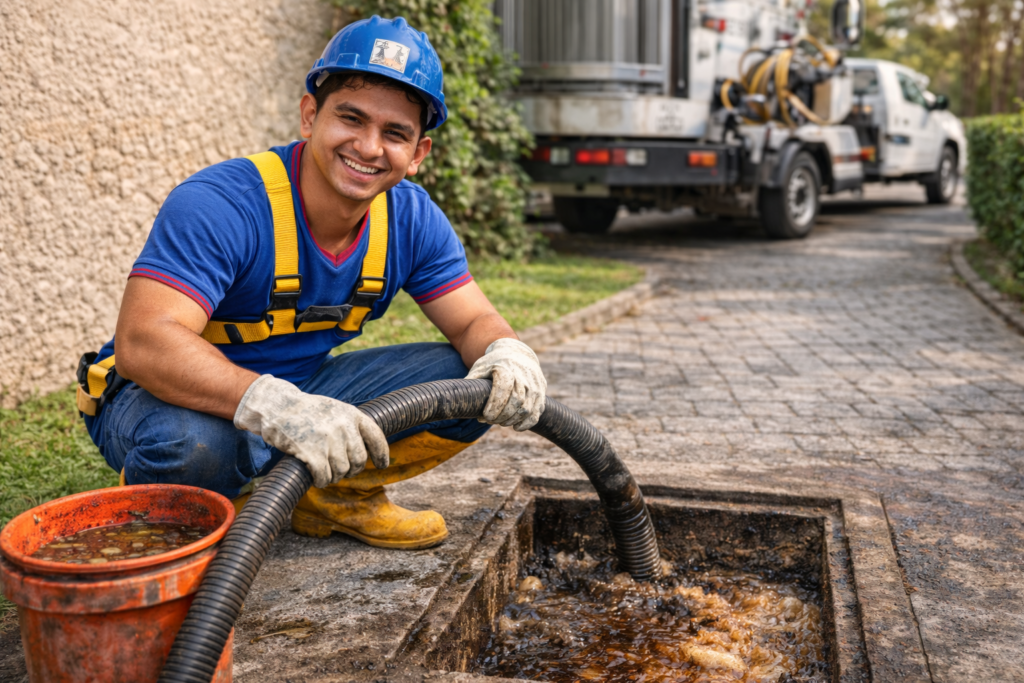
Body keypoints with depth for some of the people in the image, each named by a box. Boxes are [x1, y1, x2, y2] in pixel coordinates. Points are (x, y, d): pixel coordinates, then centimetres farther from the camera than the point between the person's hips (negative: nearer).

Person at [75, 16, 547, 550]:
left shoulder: (411, 218, -8)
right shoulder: (222, 205, -28)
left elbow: (473, 322, -4)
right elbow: (143, 341, -39)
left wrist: (508, 353, -30)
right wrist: (275, 407, -55)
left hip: (304, 390, 5)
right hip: (170, 393, -5)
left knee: (477, 384, -9)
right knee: (192, 442, -42)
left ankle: (338, 491, 8)